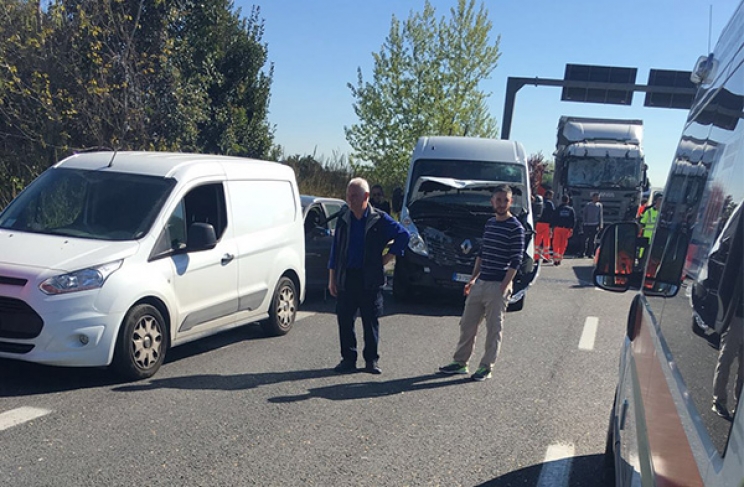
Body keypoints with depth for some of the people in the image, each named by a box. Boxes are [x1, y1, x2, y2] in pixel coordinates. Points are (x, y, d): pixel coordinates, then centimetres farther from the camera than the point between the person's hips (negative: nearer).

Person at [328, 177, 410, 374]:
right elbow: (335, 250, 10)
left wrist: (386, 258, -1)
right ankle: (348, 359, 15)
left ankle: (371, 360, 16)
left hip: (370, 280, -2)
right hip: (346, 277, 3)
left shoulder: (379, 219, -3)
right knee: (344, 320, 3)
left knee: (371, 321, 4)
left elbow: (403, 235, 2)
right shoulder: (343, 218, 7)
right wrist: (332, 279, 7)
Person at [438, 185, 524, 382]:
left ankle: (486, 367, 15)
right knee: (467, 324, 12)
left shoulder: (515, 228, -10)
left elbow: (515, 262, -14)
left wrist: (504, 288, -18)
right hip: (480, 283, 7)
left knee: (493, 329, 3)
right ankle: (460, 362, 24)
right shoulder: (489, 223, 11)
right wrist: (473, 278, 14)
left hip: (497, 286, -7)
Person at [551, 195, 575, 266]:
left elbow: (554, 218, -1)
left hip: (558, 228, -1)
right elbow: (573, 220, 5)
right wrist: (571, 229, 8)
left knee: (556, 244, 0)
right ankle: (559, 259, 11)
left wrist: (552, 227, 4)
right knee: (563, 244, 9)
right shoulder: (571, 209, 7)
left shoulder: (558, 209, 2)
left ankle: (555, 258, -14)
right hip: (566, 228, 1)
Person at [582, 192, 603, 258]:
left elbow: (600, 216, 8)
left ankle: (591, 253, 8)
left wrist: (600, 226, 4)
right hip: (587, 225, -1)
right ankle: (583, 252, 3)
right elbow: (583, 214, 7)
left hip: (595, 225, 1)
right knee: (585, 239, -3)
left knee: (592, 240, 2)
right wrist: (584, 222, -2)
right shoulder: (587, 205, 3)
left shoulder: (599, 205, 5)